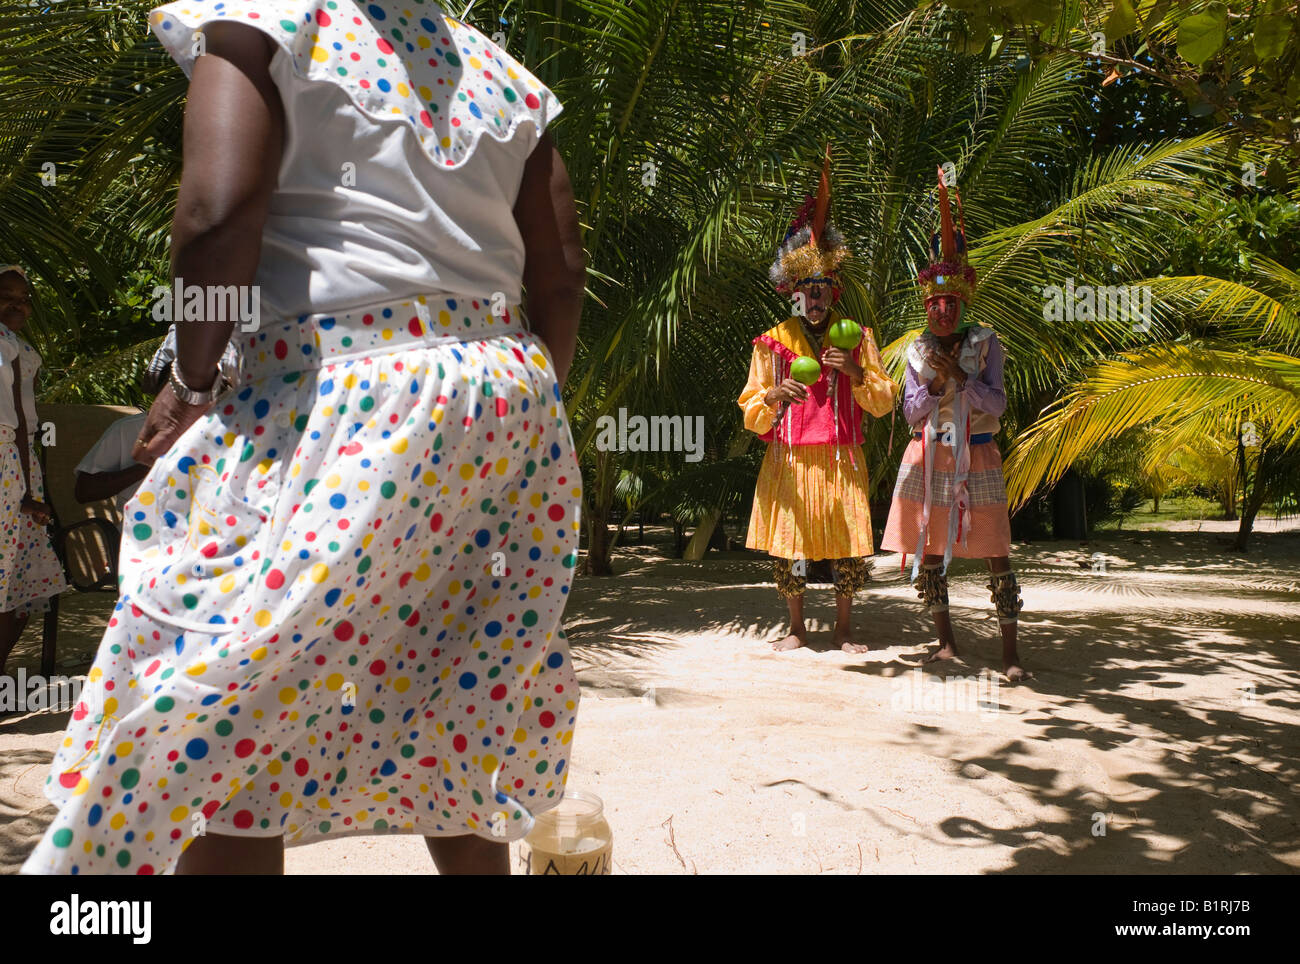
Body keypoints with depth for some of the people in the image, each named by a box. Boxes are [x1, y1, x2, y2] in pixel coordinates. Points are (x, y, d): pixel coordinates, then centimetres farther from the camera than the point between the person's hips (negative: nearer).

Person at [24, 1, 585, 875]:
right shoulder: (504, 74, 17)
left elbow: (220, 207, -16)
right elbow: (561, 266, 13)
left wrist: (192, 379, -4)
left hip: (338, 395, -6)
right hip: (502, 401, 7)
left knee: (217, 714, 3)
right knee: (455, 704, 18)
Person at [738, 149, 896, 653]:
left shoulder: (856, 338, 9)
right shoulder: (773, 342, 5)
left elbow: (884, 403, 7)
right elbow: (752, 417, 3)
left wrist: (857, 372, -11)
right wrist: (772, 398, -19)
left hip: (840, 461, 1)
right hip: (788, 461, -1)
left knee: (849, 548, -1)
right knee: (788, 550, -2)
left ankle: (844, 626, 17)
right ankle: (796, 627, 17)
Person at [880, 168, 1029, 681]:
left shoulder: (985, 343, 0)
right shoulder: (917, 351, 6)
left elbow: (996, 404, -7)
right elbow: (911, 413, 2)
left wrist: (960, 377, -18)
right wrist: (934, 384, -14)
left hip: (976, 457, -2)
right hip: (928, 459, 3)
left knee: (996, 555, -4)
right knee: (927, 554, 6)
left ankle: (1010, 651, 4)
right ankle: (946, 642, 21)